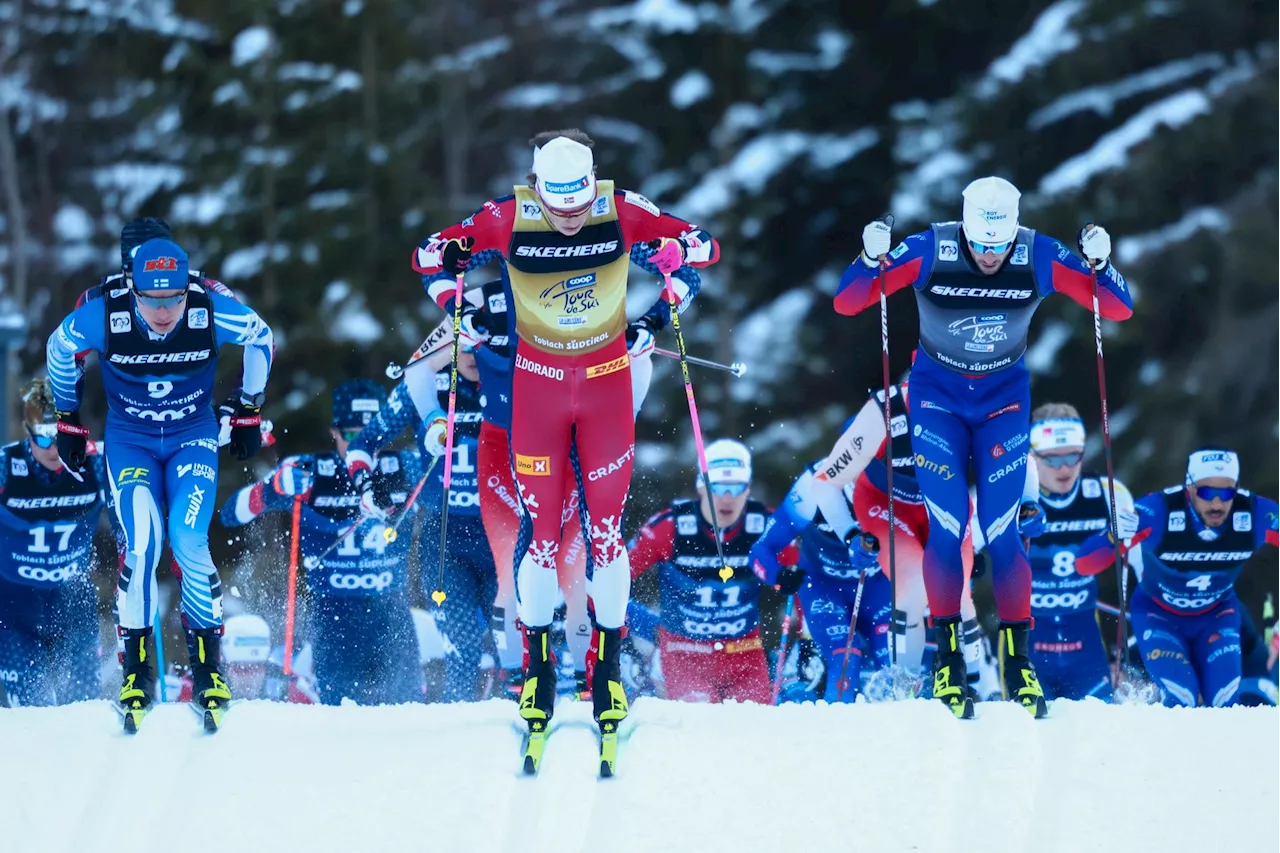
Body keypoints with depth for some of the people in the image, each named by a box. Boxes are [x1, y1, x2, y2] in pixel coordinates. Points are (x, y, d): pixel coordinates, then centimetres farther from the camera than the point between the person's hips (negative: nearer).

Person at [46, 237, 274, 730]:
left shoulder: (211, 313, -23)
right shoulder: (103, 318, -24)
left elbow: (260, 338, 0)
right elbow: (58, 350, 0)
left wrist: (250, 412, 7)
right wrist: (68, 420, 9)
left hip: (193, 438, 0)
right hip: (129, 443, 0)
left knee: (189, 543, -19)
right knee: (140, 547, -20)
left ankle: (207, 665, -3)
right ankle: (136, 667, -6)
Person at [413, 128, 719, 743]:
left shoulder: (622, 212, -13)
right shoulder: (510, 219, -14)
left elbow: (706, 245, -3)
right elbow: (432, 252, -1)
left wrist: (677, 252, -25)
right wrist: (453, 303, -20)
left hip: (607, 383, 0)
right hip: (537, 386, 0)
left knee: (607, 526, -1)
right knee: (541, 529, -1)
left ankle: (607, 665, 9)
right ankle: (536, 664, 12)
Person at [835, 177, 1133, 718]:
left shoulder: (1040, 258, -18)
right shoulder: (929, 252, -21)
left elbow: (1118, 309, -12)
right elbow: (846, 303, -18)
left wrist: (1098, 263, -32)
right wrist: (873, 260, -37)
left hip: (1004, 397, 1)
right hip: (938, 395, -1)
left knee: (1002, 532, -6)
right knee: (946, 527, -10)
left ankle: (1018, 659, 4)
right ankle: (947, 657, 0)